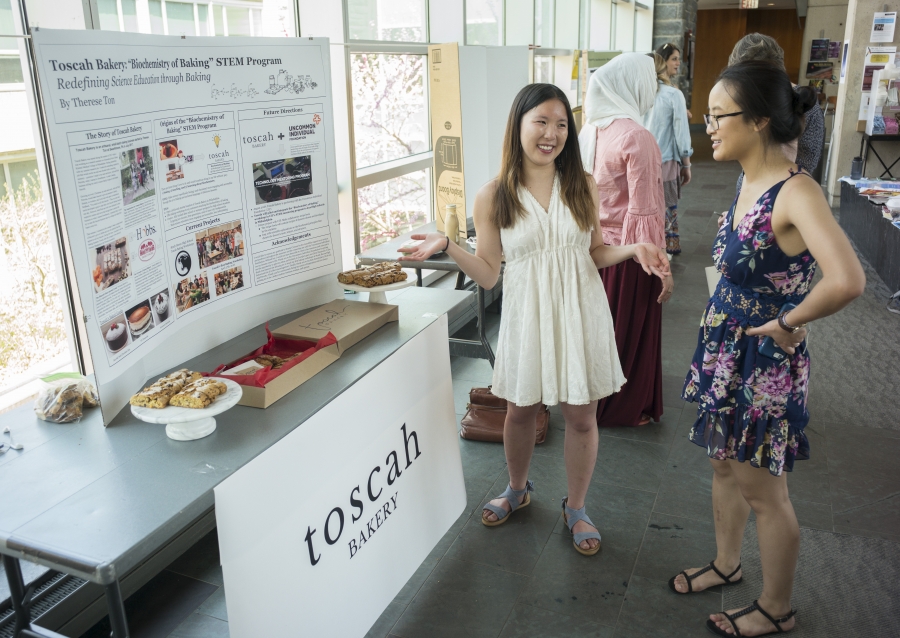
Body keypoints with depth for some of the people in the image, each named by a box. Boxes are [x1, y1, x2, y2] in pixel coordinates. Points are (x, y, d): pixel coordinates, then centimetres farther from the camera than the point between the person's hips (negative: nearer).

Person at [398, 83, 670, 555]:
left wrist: (633, 249, -10)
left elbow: (595, 253, 9)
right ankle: (517, 490, 44)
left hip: (579, 312, 1)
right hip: (527, 314, -1)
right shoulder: (493, 197, -6)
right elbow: (488, 273, -4)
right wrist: (446, 247, -18)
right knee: (520, 410, 15)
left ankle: (575, 508, 33)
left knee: (581, 416, 9)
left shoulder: (582, 187, 0)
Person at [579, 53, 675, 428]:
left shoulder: (590, 131, 1)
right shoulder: (636, 137, -21)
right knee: (629, 331, 9)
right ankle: (625, 409, 25)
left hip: (595, 246, 7)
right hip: (628, 253, -7)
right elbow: (644, 211, -22)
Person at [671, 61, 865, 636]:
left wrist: (787, 322, -23)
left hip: (764, 362, -8)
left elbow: (847, 282, -39)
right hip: (726, 348, 8)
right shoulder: (749, 182, 3)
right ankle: (727, 563, 47)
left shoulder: (795, 191, -24)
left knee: (762, 490, 9)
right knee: (725, 464, 23)